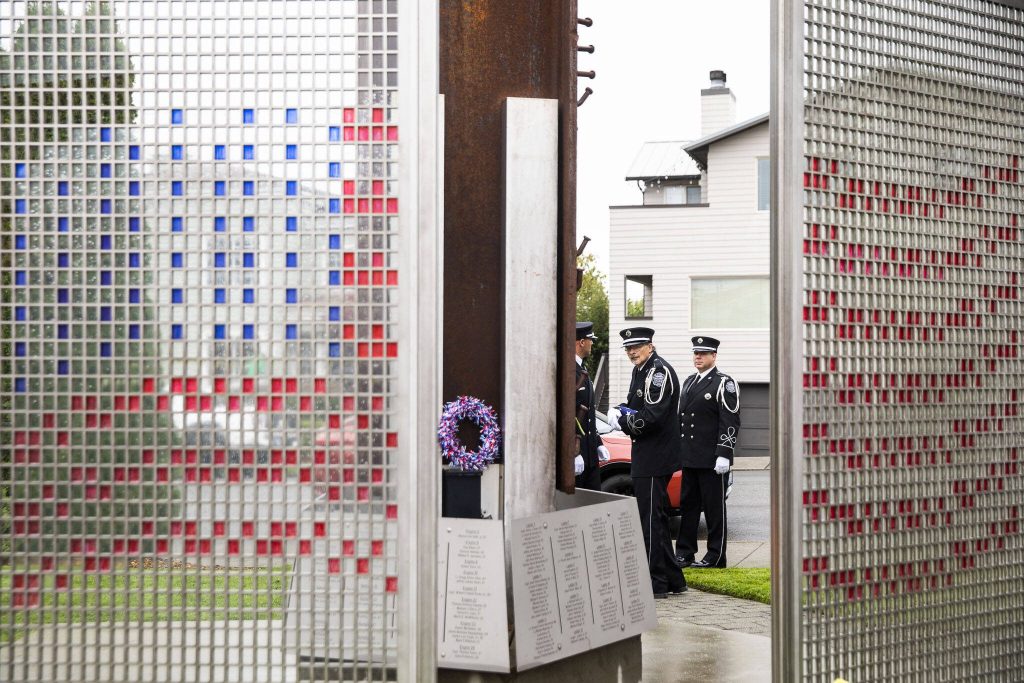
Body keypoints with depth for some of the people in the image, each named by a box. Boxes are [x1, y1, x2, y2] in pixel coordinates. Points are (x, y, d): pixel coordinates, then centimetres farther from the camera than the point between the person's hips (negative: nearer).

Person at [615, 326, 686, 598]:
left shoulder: (659, 371, -16)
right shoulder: (640, 371, 16)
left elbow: (652, 417, -24)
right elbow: (635, 407, 22)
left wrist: (626, 419, -9)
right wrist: (626, 415, -1)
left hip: (655, 459, -11)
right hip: (646, 455, 11)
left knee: (651, 517, -7)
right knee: (656, 517, 15)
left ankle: (655, 582, -2)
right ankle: (672, 579, 24)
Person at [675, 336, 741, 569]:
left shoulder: (724, 384, -7)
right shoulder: (689, 382, 16)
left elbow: (730, 423, -12)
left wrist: (724, 455, -19)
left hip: (712, 460, -7)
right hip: (689, 458, 7)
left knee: (714, 507, 0)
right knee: (687, 505, 10)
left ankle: (716, 556, 7)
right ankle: (684, 554, 17)